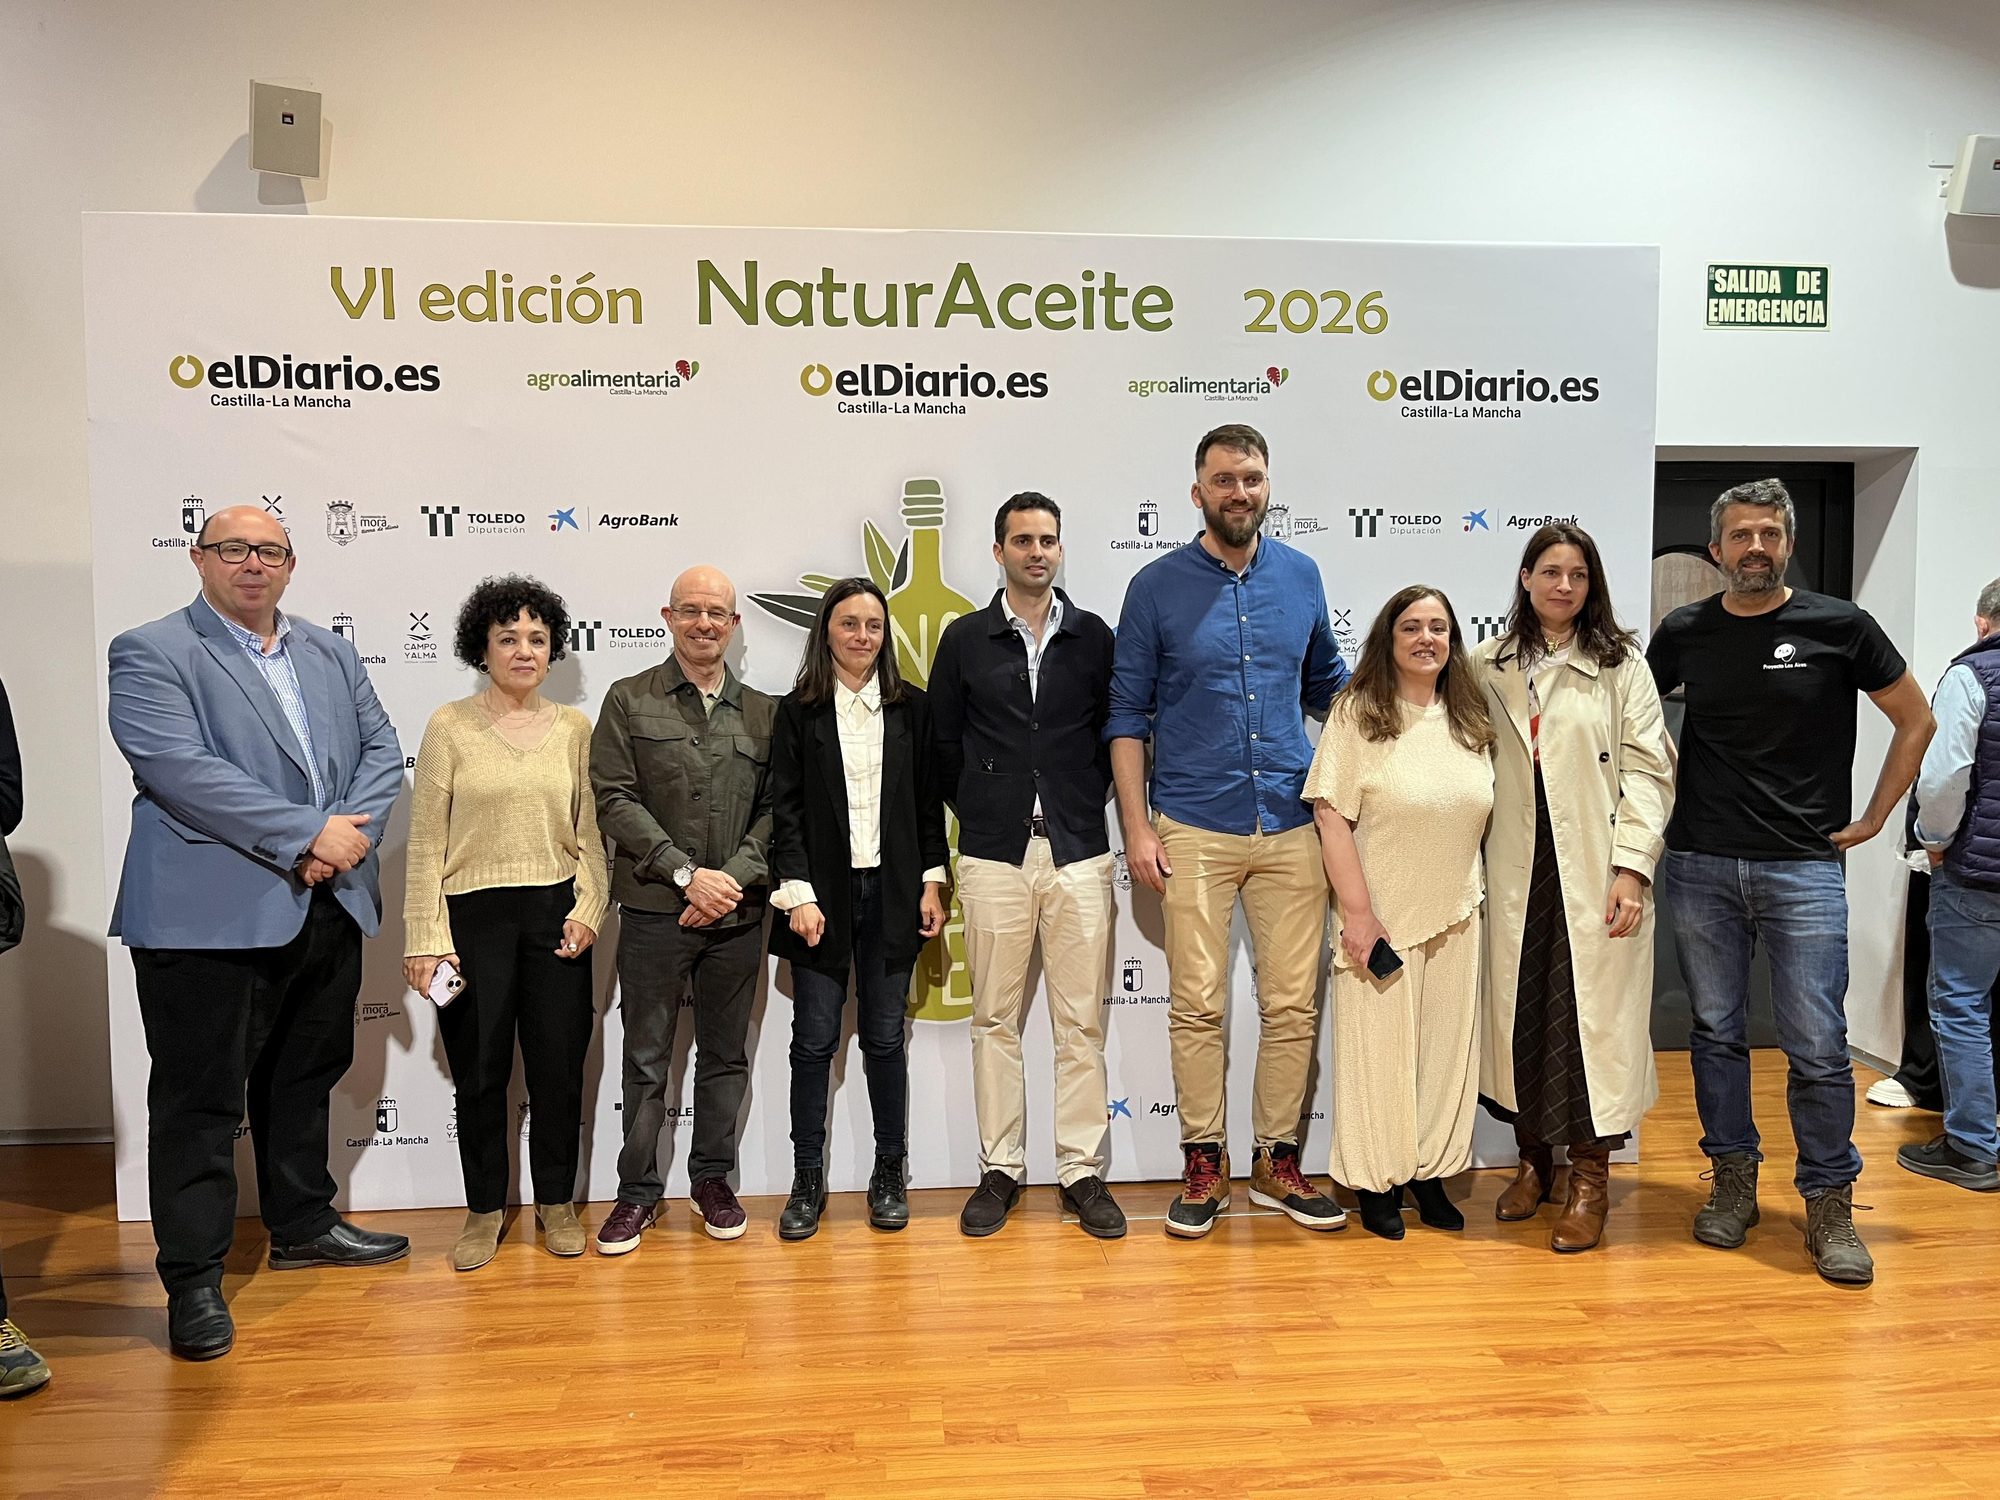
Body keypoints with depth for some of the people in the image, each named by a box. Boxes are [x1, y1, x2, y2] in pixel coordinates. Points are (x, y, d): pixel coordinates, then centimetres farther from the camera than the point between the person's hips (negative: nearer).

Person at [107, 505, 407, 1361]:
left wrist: (352, 834, -10)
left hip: (328, 908, 6)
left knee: (306, 1078, 19)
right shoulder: (150, 654, -4)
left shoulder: (331, 656, 15)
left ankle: (303, 1226, 35)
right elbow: (180, 768, -18)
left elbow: (381, 751, 10)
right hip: (209, 919, -6)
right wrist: (308, 835, -20)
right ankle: (193, 1281, 12)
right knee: (201, 1097, 1)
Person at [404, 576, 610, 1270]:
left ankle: (557, 1202, 25)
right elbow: (426, 841, -3)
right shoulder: (450, 725, -1)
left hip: (555, 912, 2)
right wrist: (426, 939, -7)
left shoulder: (573, 727, 6)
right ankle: (484, 1210, 24)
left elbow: (590, 831, 8)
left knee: (559, 1064, 7)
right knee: (479, 1070, 8)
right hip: (474, 916, -2)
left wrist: (587, 910, -4)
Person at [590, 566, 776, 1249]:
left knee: (726, 1054, 11)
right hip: (654, 911, -2)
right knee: (647, 1057, 6)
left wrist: (736, 876, -10)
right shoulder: (629, 701, 2)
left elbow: (774, 808, 5)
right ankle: (637, 1191, 20)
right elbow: (615, 800, -6)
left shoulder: (762, 712, 9)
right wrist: (687, 873, -14)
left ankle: (712, 1178, 26)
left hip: (737, 912, 2)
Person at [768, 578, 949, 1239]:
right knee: (814, 1039, 3)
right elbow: (785, 809, -2)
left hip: (891, 892, 1)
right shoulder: (798, 711, 1)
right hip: (821, 893, -1)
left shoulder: (912, 708, 6)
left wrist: (932, 882, 2)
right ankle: (807, 1180, 14)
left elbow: (929, 802, 8)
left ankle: (889, 1174, 19)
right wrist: (798, 893, -10)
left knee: (885, 1037, 7)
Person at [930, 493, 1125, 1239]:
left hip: (1079, 851, 0)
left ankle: (1083, 1171, 13)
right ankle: (1000, 1170, 17)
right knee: (995, 1019, 6)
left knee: (1081, 1022, 3)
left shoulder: (1094, 636, 6)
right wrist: (977, 811, 6)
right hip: (993, 854, 0)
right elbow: (942, 743, 9)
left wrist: (1087, 805, 4)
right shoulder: (965, 639, 5)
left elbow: (1117, 732, 10)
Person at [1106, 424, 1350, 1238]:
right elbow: (1127, 714, 1)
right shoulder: (1157, 585, 0)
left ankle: (1278, 1161, 20)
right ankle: (1204, 1163, 16)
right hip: (1194, 829, -2)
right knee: (1197, 1004, 1)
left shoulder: (1300, 576, 8)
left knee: (1293, 1003, 6)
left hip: (1292, 826, 3)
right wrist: (1136, 828, -5)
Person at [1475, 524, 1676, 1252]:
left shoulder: (1620, 664, 1)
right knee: (1519, 1010, 7)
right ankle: (1533, 1157, 24)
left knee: (1593, 1014, 0)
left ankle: (1591, 1177, 12)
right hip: (1517, 871, 3)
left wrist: (1632, 866, -12)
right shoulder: (1489, 666, 9)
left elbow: (1647, 769, -4)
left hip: (1594, 874, -3)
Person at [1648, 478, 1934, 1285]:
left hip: (1805, 868, -2)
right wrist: (1666, 789, 9)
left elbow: (1914, 719, 7)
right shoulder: (1683, 633, 4)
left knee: (1817, 1044, -2)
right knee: (1716, 1030, 10)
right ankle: (1733, 1180, 24)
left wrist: (1874, 818, 4)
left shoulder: (1838, 626, -1)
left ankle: (1830, 1205, 11)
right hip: (1700, 867, 2)